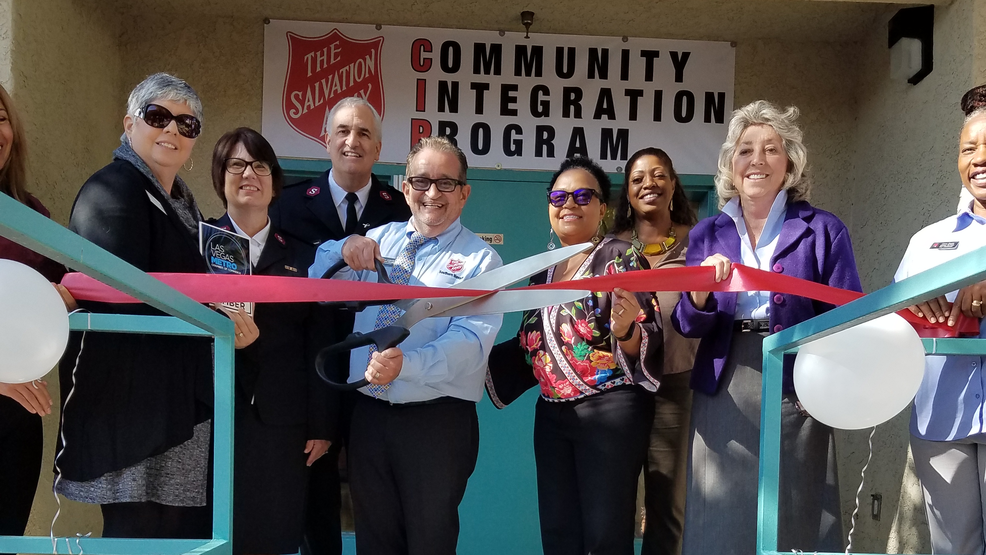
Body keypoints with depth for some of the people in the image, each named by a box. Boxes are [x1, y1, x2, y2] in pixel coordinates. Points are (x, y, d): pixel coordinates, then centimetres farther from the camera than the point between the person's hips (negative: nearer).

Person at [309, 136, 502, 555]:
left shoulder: (479, 259, -5)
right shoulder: (379, 239, 10)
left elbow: (471, 340, -19)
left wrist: (406, 363, -35)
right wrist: (344, 250, -13)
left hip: (438, 421, -4)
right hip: (370, 412, 4)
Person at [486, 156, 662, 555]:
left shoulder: (621, 256, -5)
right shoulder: (542, 269, 13)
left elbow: (646, 345, -12)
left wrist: (625, 329, -33)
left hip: (611, 410, -6)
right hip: (551, 414, 6)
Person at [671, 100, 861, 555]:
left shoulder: (822, 230, 2)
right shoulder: (707, 235, 9)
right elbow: (687, 326, 6)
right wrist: (701, 291, -15)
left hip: (796, 392, -2)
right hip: (723, 397, 2)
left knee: (794, 518, 5)